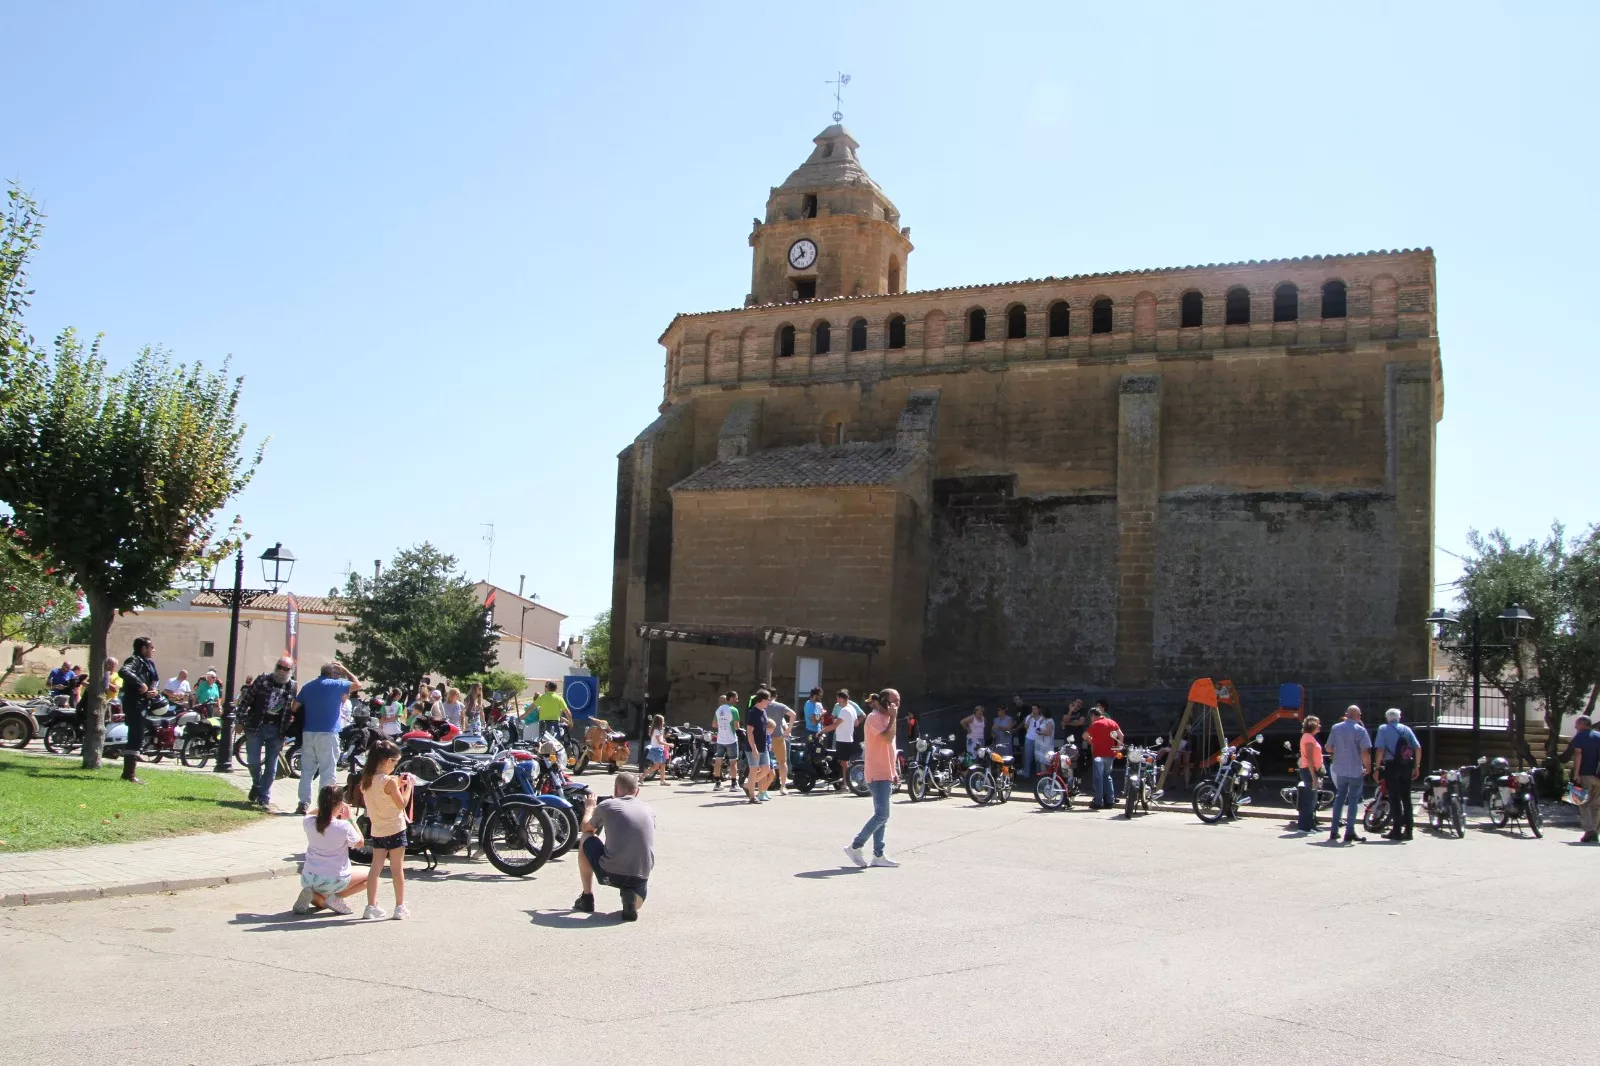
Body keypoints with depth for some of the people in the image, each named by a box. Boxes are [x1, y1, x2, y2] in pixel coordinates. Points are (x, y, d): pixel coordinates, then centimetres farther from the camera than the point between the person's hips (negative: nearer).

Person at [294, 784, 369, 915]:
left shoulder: (309, 822, -8)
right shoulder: (344, 826, -19)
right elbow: (360, 843, 1)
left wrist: (325, 807, 12)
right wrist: (350, 818, 1)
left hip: (309, 879, 5)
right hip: (334, 880, -5)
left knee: (321, 901, 38)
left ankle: (315, 897, 1)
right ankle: (337, 897, -1)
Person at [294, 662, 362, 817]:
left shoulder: (307, 686, 12)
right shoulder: (335, 685, -6)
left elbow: (295, 707, 11)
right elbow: (358, 685, 1)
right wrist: (345, 670, 10)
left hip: (308, 733, 5)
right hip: (327, 734, -5)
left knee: (307, 770, 9)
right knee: (328, 772, -1)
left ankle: (303, 803, 6)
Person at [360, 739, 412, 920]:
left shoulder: (366, 780, 2)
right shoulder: (389, 781, -19)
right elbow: (402, 803, -16)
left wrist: (397, 785, 12)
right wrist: (408, 785, -5)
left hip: (377, 831, 6)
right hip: (394, 830, -6)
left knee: (375, 868, 10)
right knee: (397, 869, 2)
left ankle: (371, 906, 11)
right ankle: (400, 907, 7)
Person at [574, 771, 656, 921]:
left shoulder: (607, 805, 1)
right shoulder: (649, 810, 11)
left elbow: (586, 828, 20)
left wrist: (589, 807, 41)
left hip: (611, 873, -3)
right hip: (641, 875, 3)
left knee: (586, 838, 25)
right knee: (637, 902, 37)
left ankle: (587, 897, 28)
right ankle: (630, 897, -1)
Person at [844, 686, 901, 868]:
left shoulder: (885, 718, 18)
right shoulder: (875, 717, -13)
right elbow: (887, 738, -28)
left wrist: (893, 771, 22)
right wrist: (893, 718, -18)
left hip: (885, 774, 10)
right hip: (877, 774, -10)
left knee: (881, 815, 10)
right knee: (882, 815, -13)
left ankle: (878, 855, 13)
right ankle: (855, 847, -6)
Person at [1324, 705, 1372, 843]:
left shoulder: (1336, 728, 1)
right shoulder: (1360, 730, -11)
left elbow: (1329, 748, 6)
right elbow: (1365, 752, -16)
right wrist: (1368, 767, -3)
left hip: (1340, 770, 4)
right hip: (1355, 771, -4)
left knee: (1339, 798, 14)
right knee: (1353, 800, 3)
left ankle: (1334, 831, 14)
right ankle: (1349, 832, 0)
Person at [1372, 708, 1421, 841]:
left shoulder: (1383, 729, 1)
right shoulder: (1406, 729, 11)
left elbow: (1380, 749, -9)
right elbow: (1418, 748, 3)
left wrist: (1377, 768, -6)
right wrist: (1417, 766, 10)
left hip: (1392, 766, -3)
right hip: (1406, 766, 3)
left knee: (1394, 798, 0)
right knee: (1406, 798, 9)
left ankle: (1397, 830, -1)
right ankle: (1408, 830, 10)